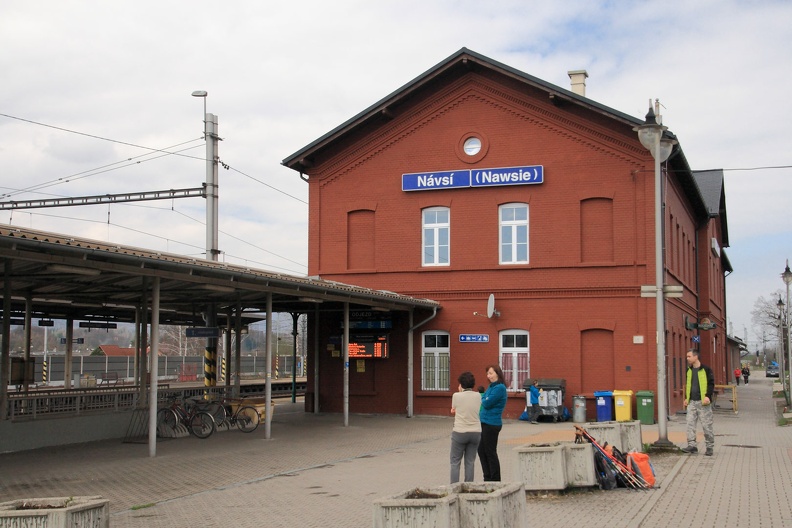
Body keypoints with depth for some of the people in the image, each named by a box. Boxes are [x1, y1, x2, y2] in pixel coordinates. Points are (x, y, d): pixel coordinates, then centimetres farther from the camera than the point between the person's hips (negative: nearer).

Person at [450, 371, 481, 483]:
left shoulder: (456, 396, -7)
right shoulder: (478, 396, 1)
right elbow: (480, 411, 11)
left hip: (460, 432, -3)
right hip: (475, 432, 3)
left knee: (455, 461, 6)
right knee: (470, 462, 10)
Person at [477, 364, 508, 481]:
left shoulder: (500, 388, -16)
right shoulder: (491, 387, 14)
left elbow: (487, 403, -18)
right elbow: (482, 398, 13)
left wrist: (482, 400, 1)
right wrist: (484, 400, -8)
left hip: (492, 424, -9)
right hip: (485, 423, 9)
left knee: (490, 452, 0)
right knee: (481, 450, 14)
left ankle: (495, 480, 9)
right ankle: (488, 478, 24)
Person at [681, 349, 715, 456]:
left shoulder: (706, 369, -7)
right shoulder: (689, 370, 13)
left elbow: (711, 383, -8)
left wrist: (708, 396, -18)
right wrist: (686, 398, 16)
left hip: (703, 402, -6)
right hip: (692, 402, 6)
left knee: (706, 425, 0)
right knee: (690, 424, -1)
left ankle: (710, 447, 9)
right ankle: (692, 445, 1)